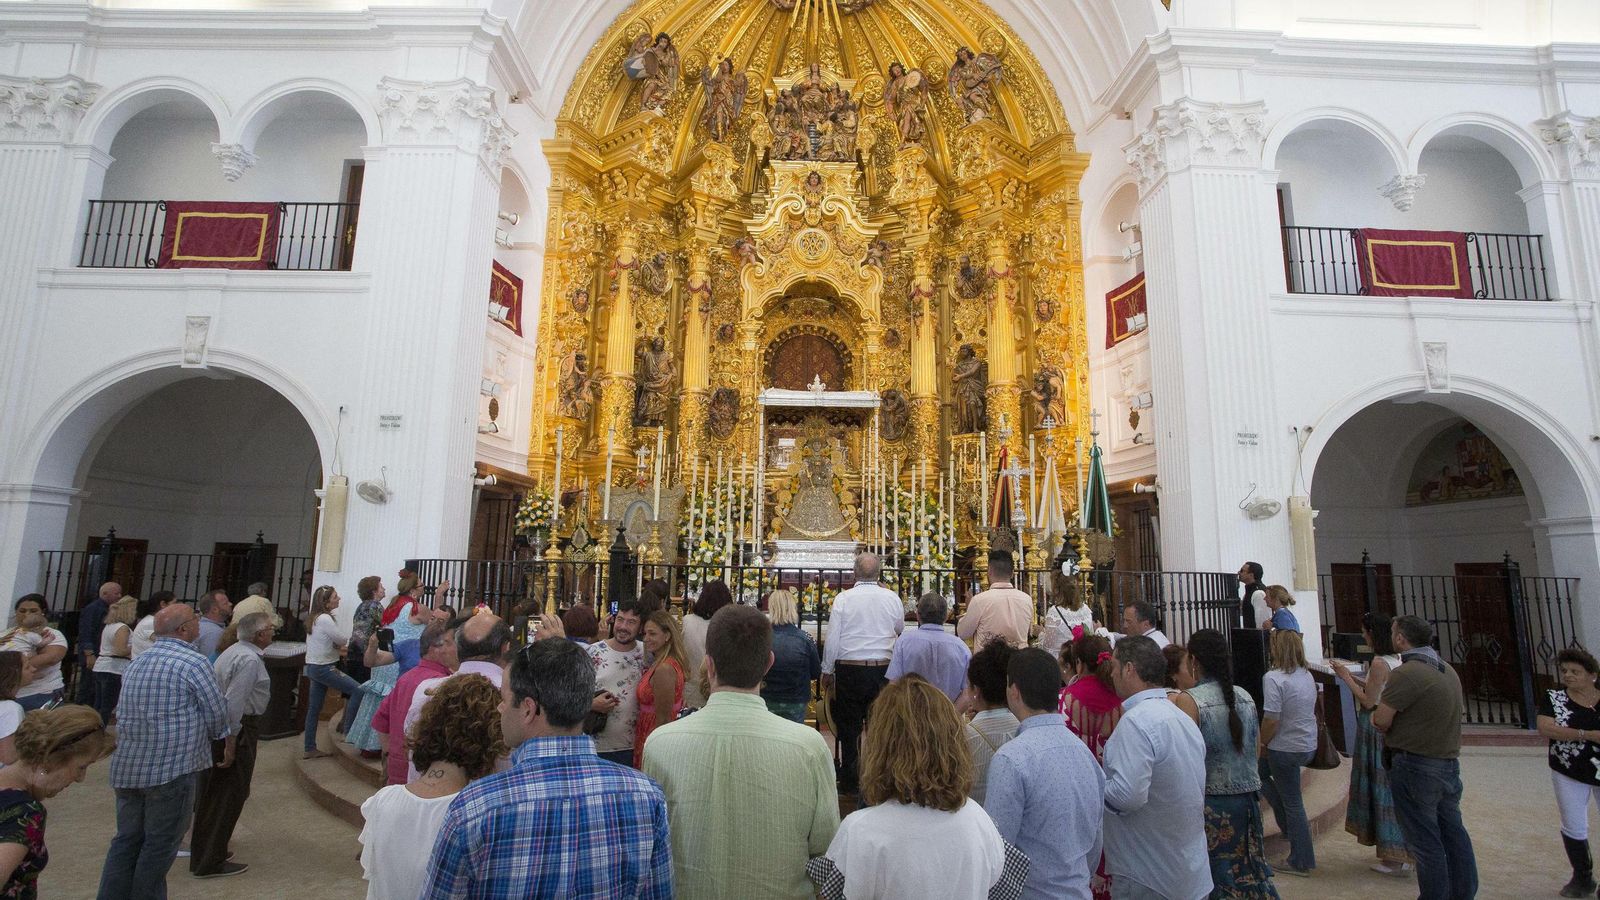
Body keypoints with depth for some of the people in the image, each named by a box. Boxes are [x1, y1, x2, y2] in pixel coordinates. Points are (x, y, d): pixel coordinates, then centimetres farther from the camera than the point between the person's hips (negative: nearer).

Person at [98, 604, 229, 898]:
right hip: (172, 768, -7)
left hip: (127, 767, 7)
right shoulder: (194, 663, -14)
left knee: (127, 840, 16)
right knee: (160, 844, 6)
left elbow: (126, 713, 19)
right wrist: (213, 736, 11)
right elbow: (218, 714, -11)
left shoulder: (135, 664, 10)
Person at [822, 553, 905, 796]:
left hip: (849, 670, -2)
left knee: (849, 728, 8)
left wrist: (827, 671, 4)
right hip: (883, 669, 2)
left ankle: (849, 782, 16)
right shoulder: (892, 598, -1)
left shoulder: (843, 598, -7)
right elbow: (900, 630, 16)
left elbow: (833, 637, -6)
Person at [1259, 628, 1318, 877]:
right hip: (1308, 744, 8)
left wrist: (1262, 743, -7)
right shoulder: (1307, 675, 3)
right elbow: (1311, 711, 14)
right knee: (1260, 770, 25)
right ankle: (1294, 827, 28)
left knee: (1292, 802, 6)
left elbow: (1271, 719, -25)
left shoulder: (1274, 678, -23)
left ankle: (1301, 862, 19)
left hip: (1286, 749, -8)